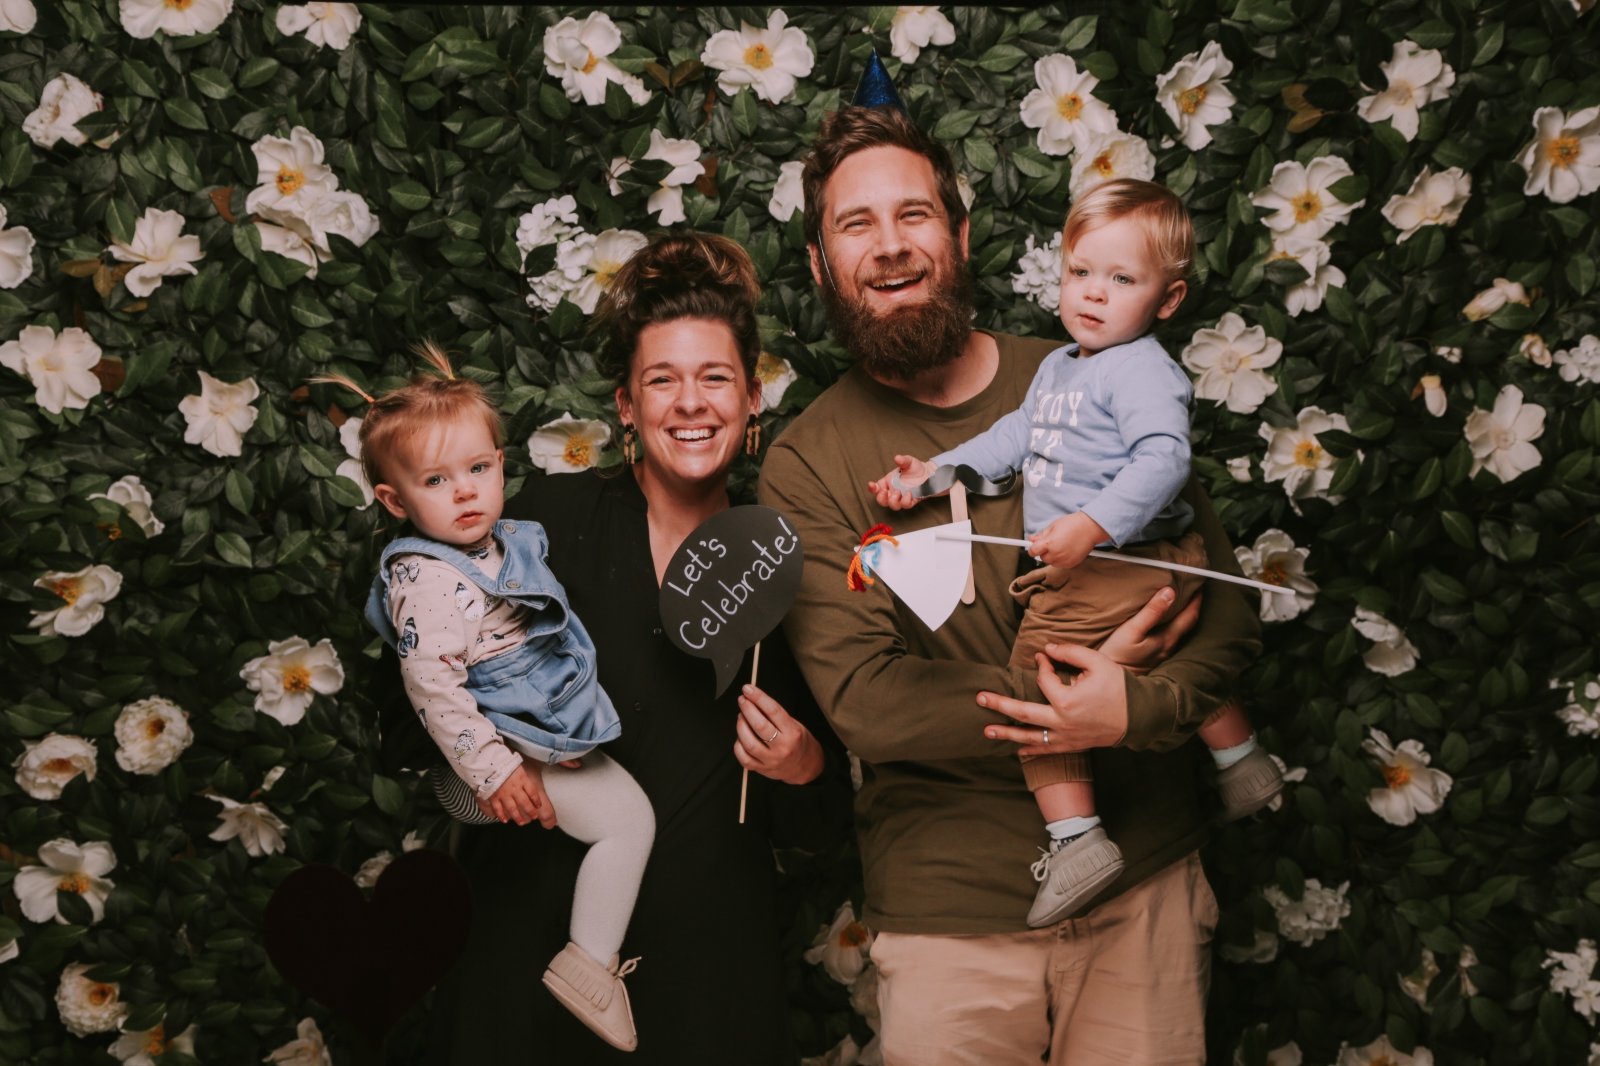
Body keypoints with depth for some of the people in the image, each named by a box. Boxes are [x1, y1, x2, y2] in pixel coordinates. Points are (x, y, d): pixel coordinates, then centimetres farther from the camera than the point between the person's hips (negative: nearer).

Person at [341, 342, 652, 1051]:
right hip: (507, 747, -10)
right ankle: (589, 965, -5)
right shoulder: (428, 582, -24)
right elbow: (434, 690, -27)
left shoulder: (504, 542, 6)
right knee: (628, 817, -13)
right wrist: (493, 772, -26)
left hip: (553, 729, 10)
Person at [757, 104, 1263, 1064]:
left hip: (1147, 887, 2)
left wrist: (1139, 707, -18)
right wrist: (1074, 689, -18)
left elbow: (1229, 611, 1)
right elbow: (864, 700, -15)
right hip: (951, 915, -2)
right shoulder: (805, 463, -4)